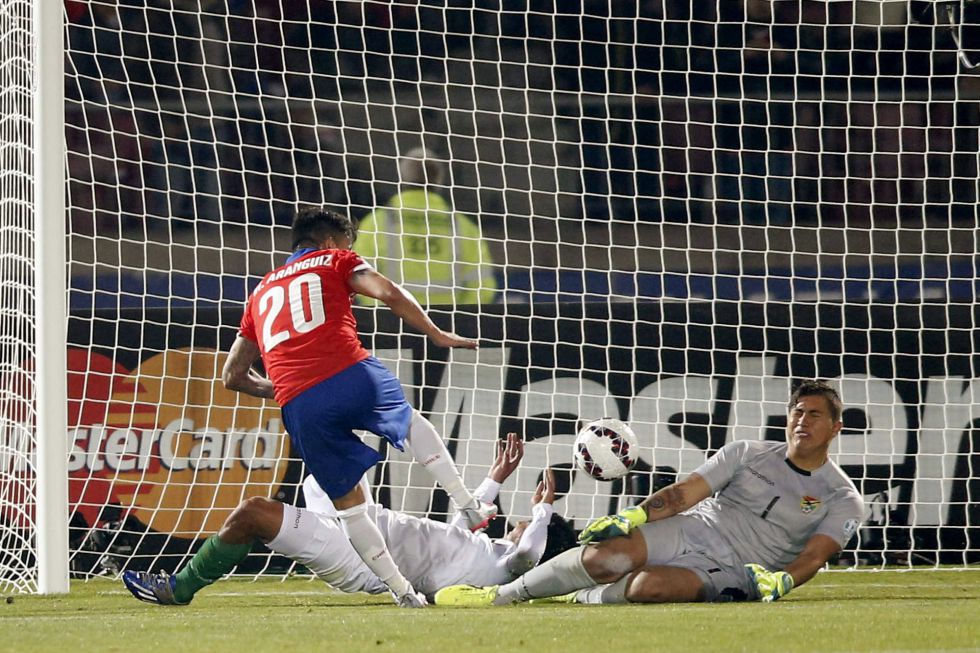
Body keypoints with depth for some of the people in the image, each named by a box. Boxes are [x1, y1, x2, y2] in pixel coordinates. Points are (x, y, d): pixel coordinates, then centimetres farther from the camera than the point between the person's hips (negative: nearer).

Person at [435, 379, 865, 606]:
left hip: (731, 574, -3)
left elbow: (814, 555, -9)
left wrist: (780, 581, -31)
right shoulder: (749, 454, 11)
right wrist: (632, 517, -10)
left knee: (651, 586, -36)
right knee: (606, 557, -26)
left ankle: (577, 601, -9)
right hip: (693, 530, 3)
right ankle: (501, 595, -10)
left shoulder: (842, 500, 2)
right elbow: (686, 492, 5)